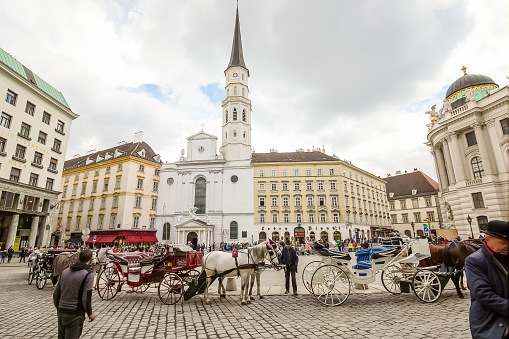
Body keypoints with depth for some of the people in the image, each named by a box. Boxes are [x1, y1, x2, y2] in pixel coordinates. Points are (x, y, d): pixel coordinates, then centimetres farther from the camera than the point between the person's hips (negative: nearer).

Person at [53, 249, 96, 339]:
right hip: (75, 315, -7)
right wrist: (90, 313, -1)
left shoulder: (65, 271, 7)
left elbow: (56, 294, 13)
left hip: (61, 313, 7)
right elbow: (86, 298, -17)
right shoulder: (88, 274, -14)